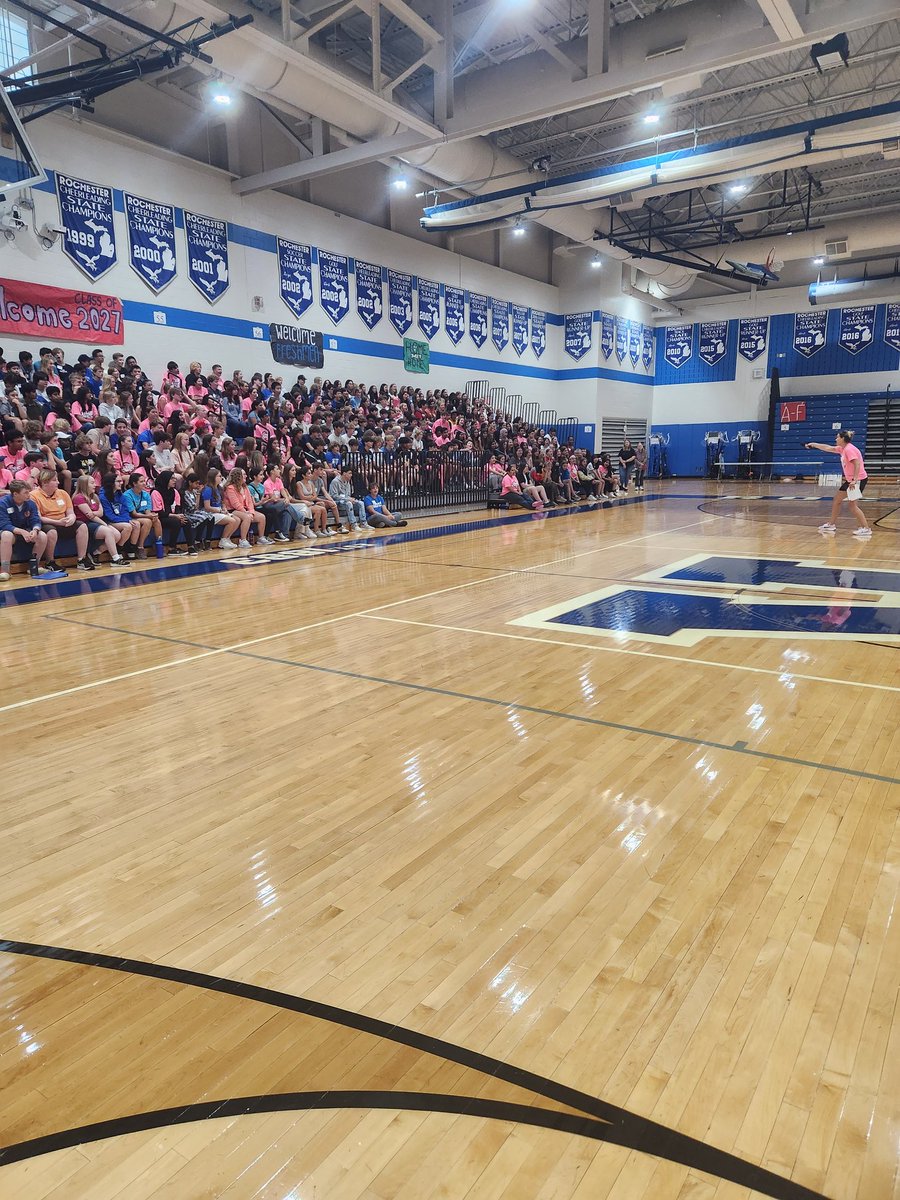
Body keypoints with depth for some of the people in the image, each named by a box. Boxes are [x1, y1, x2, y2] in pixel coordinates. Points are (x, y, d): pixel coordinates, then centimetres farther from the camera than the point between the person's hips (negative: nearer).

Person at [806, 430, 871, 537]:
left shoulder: (849, 449, -17)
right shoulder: (842, 449, 11)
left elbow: (857, 464, -25)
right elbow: (828, 448, 24)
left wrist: (854, 480, -31)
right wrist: (814, 444, 28)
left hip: (859, 479, -10)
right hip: (850, 480, 10)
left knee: (852, 505, -12)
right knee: (837, 500, 16)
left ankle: (866, 529, -10)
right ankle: (831, 525, 27)